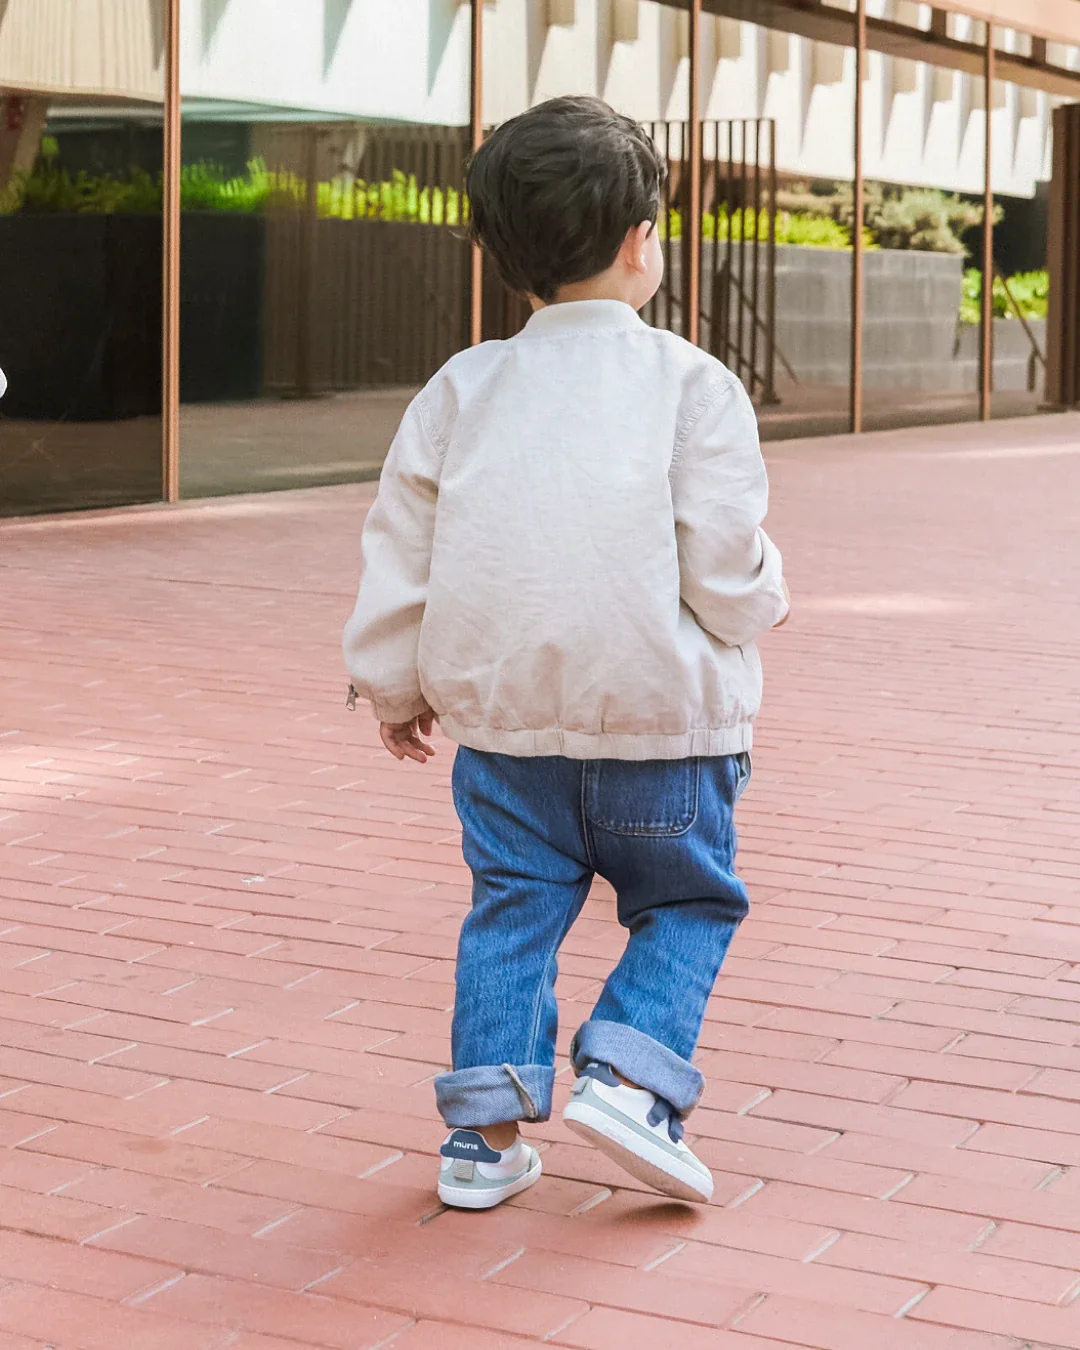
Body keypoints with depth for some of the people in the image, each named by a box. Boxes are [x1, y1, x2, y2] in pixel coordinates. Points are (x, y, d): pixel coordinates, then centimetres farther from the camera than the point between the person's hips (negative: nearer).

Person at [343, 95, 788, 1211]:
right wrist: (766, 598, 12)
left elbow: (399, 556, 7)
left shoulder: (462, 389, 4)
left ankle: (486, 1130, 10)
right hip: (663, 716, -3)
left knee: (513, 911, 14)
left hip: (503, 720, 3)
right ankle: (627, 1075, -3)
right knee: (688, 903, 15)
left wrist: (393, 687, 20)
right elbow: (725, 576, -12)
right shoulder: (692, 386, -8)